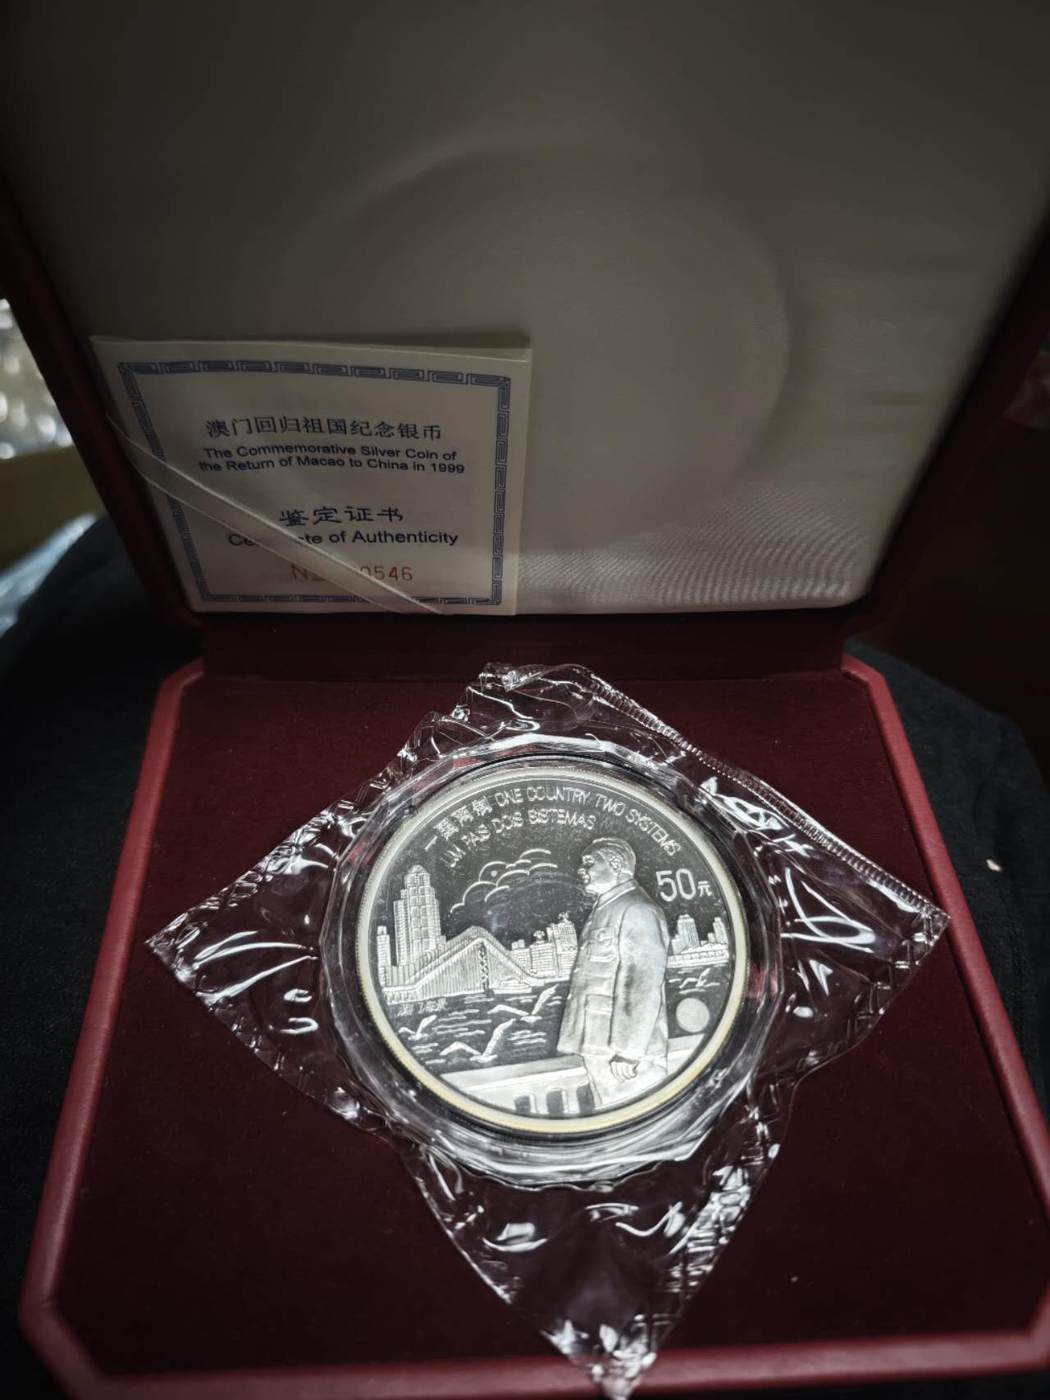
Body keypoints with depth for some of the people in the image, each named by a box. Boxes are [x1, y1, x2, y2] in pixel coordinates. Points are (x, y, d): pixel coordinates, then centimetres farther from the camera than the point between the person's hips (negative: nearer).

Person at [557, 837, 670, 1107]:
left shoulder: (637, 910, -10)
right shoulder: (603, 910, 17)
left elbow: (644, 985, -18)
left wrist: (627, 1051, -22)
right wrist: (588, 1045, 15)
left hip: (625, 1050, -9)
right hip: (600, 1047, 9)